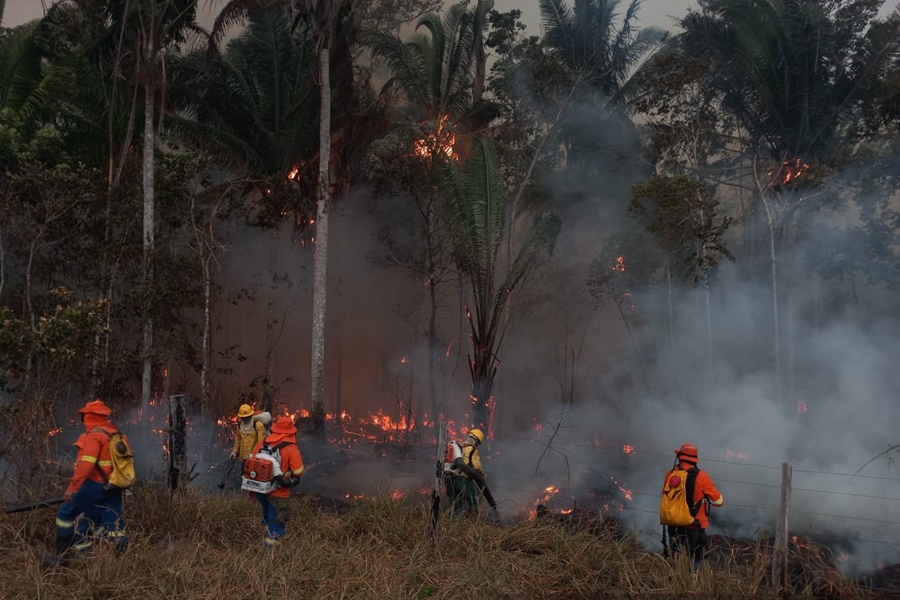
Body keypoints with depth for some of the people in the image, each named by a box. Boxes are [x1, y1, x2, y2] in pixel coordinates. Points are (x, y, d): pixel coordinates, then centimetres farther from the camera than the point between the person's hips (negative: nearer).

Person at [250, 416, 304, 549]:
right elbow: (298, 472, -16)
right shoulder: (291, 448, -17)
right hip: (278, 493, -6)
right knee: (277, 525, 9)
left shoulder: (262, 442, 0)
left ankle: (267, 545, 46)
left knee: (268, 518, 29)